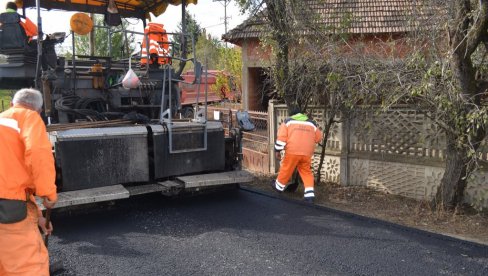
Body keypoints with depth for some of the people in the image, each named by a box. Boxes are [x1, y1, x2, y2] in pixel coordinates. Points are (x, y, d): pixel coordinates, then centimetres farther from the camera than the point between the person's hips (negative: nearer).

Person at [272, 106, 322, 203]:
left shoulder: (288, 121, 8)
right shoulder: (311, 123, 18)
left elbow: (281, 137, -1)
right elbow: (318, 137, 24)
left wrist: (277, 150, 5)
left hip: (293, 151, -2)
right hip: (307, 152, 3)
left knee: (286, 169, 14)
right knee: (307, 172, 12)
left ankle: (279, 186, 34)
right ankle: (309, 195, 5)